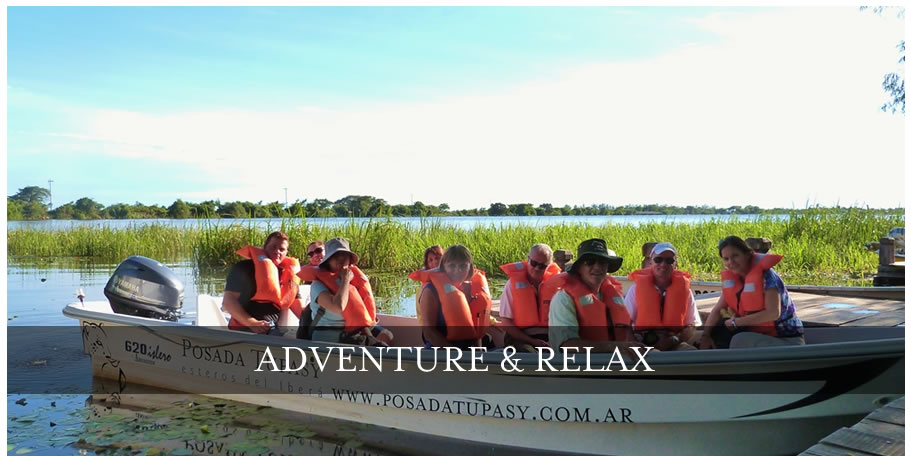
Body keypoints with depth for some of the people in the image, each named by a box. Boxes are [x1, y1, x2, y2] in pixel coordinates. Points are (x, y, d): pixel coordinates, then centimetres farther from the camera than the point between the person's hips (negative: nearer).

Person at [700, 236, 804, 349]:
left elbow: (773, 313, -29)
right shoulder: (732, 278, 1)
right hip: (759, 334, 7)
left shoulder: (765, 275, -19)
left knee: (739, 341, -29)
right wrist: (705, 335, -18)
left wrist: (735, 322, -22)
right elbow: (717, 310, -1)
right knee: (717, 331, -7)